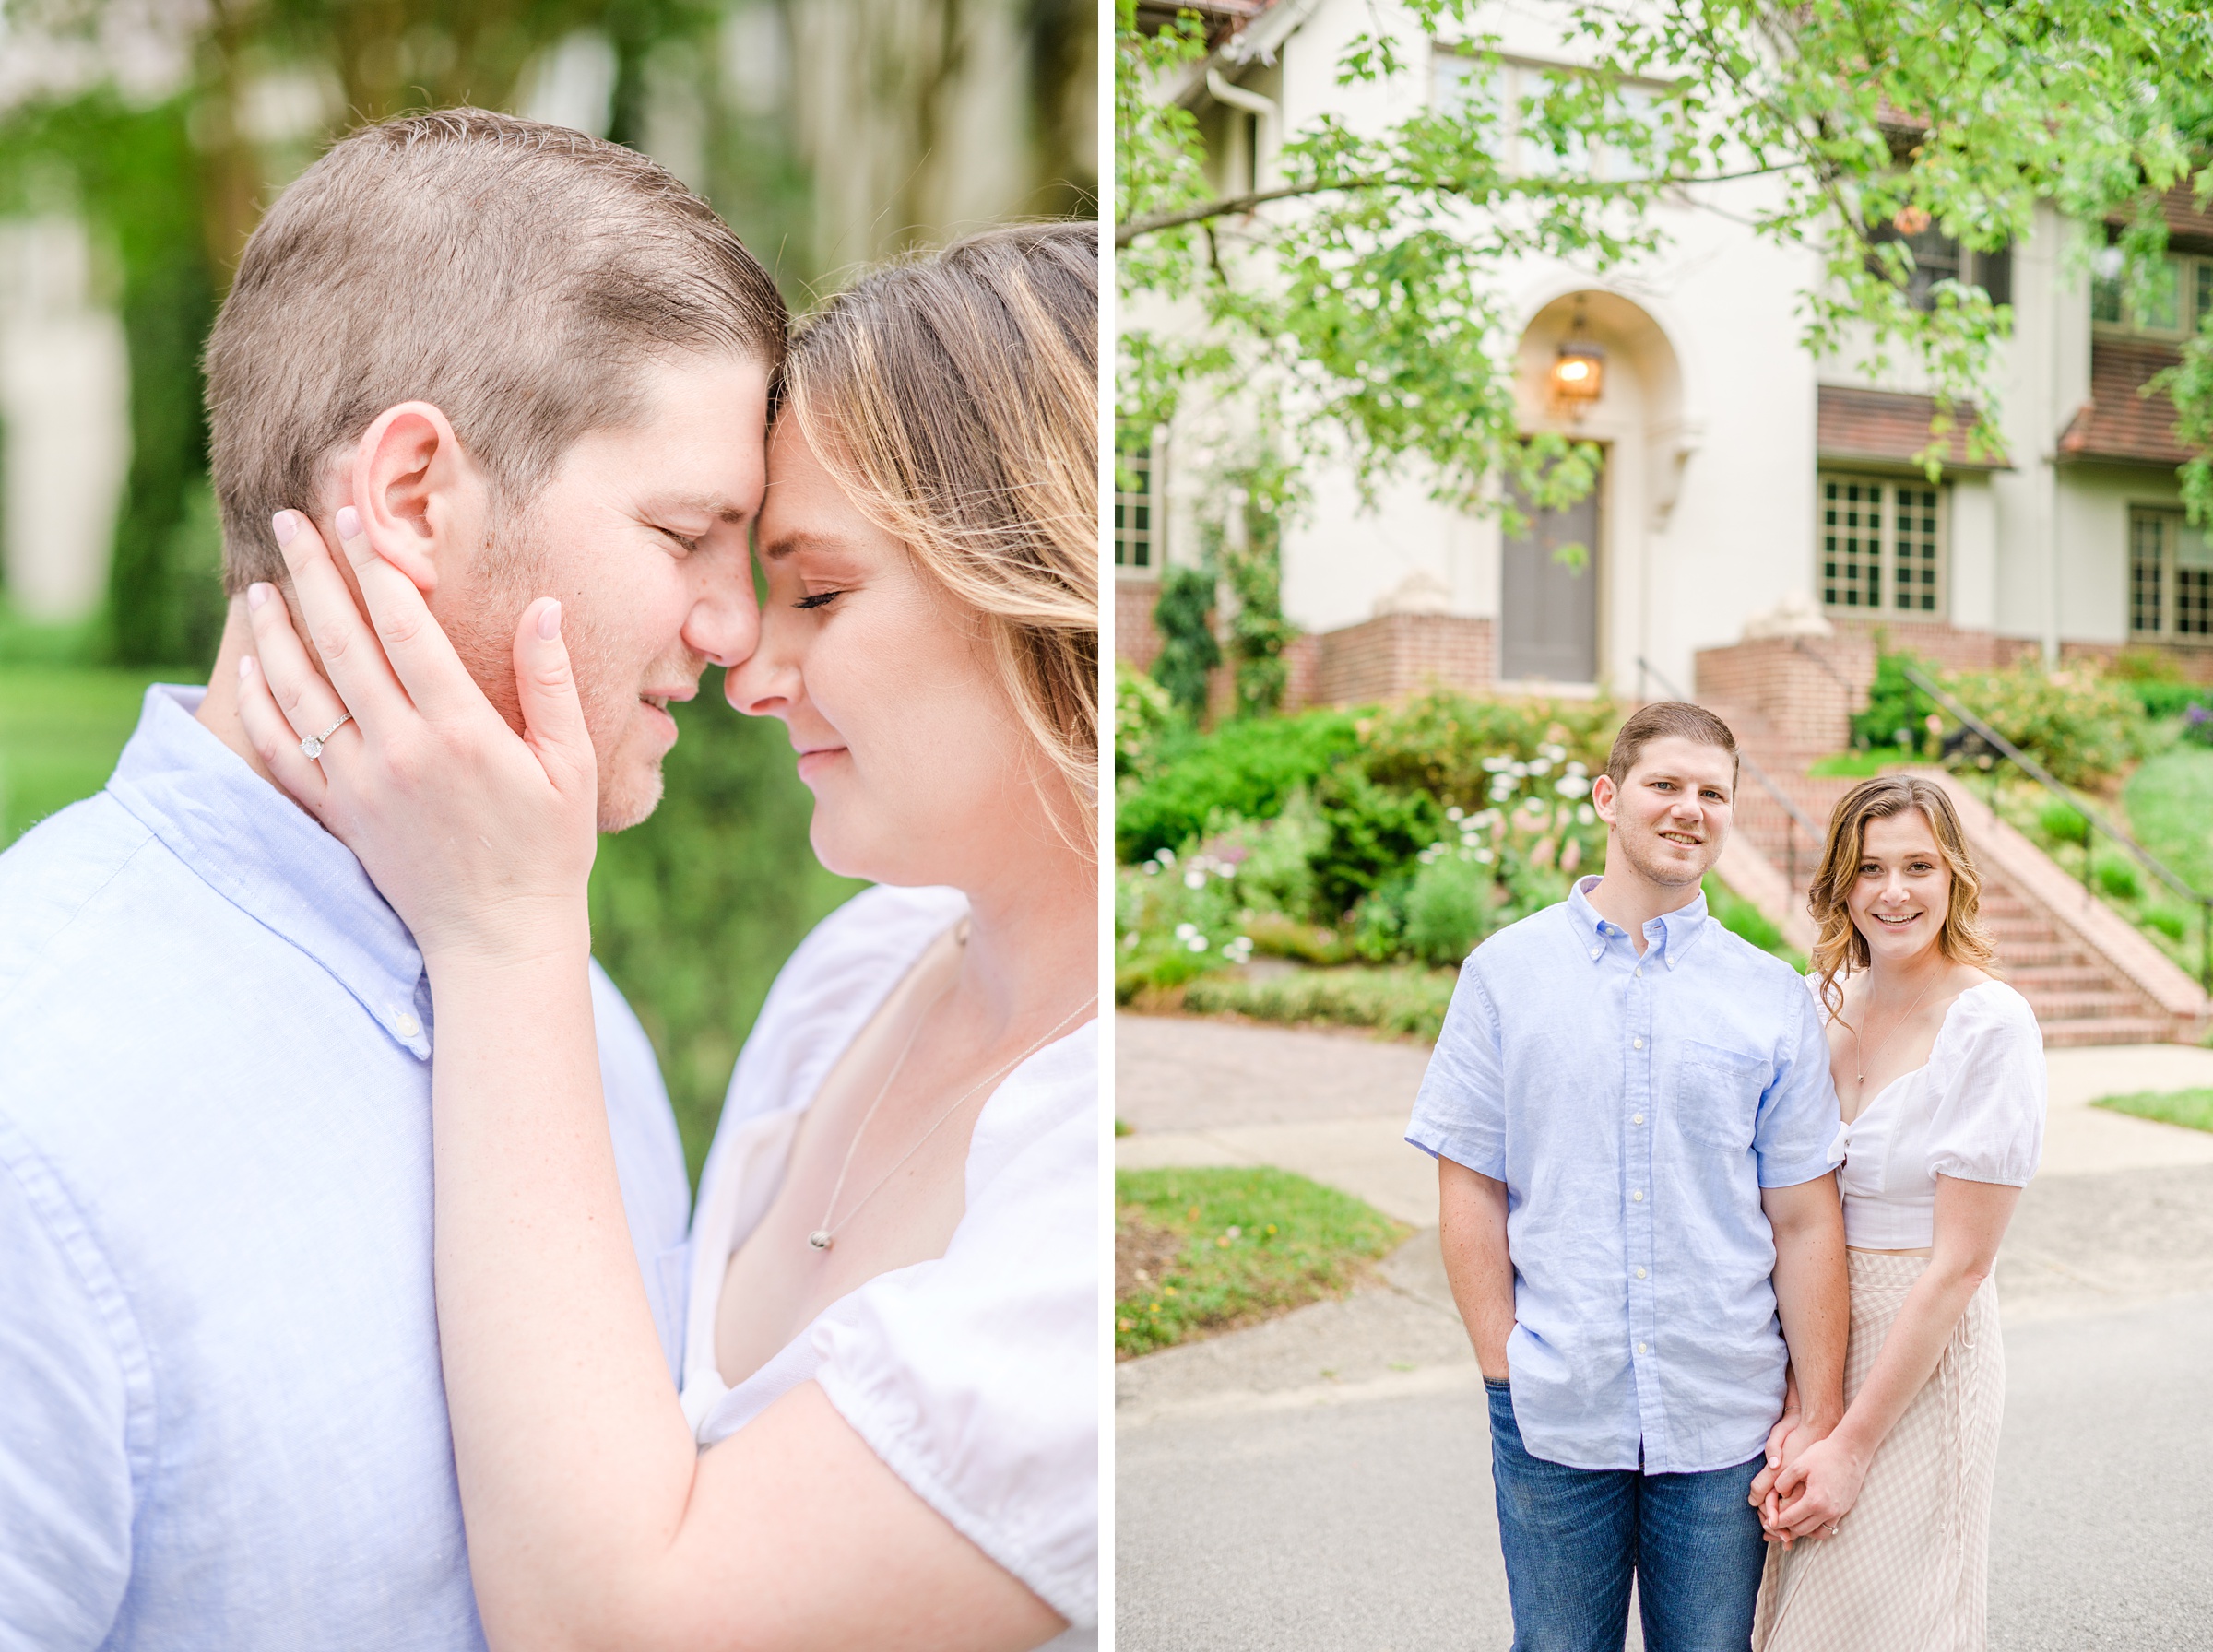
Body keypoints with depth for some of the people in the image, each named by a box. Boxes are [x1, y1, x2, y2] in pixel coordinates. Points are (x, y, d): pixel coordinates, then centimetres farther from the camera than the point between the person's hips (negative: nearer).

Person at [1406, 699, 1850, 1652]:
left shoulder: (1774, 996, 3)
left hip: (1723, 1423, 1)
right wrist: (1506, 1370, -5)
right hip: (1552, 1417, 0)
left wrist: (1820, 1415, -1)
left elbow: (1805, 1220, 2)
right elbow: (1469, 1190, 0)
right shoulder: (1506, 972, 1)